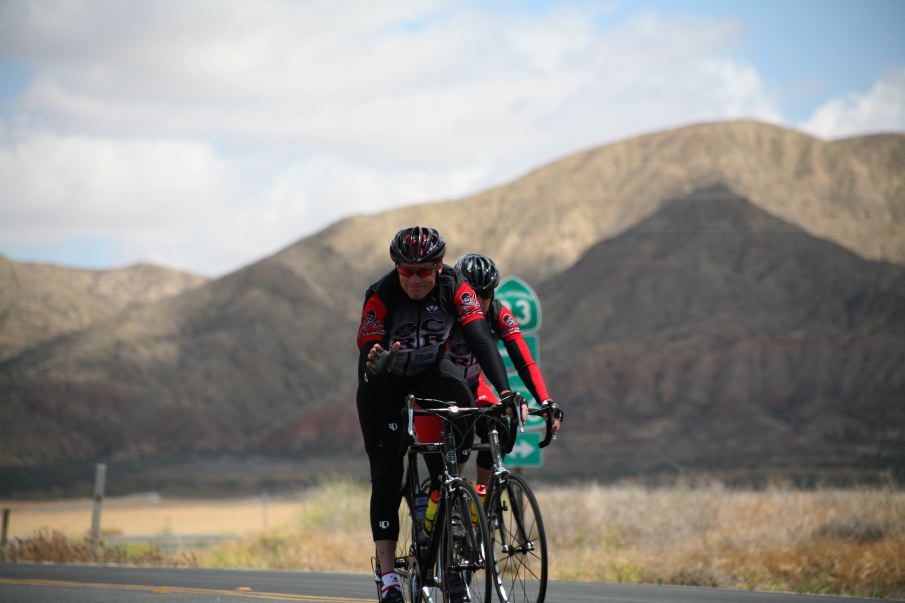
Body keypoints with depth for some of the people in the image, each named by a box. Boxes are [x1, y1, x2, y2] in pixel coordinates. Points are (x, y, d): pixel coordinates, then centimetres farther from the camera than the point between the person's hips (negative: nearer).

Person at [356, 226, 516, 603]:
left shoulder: (453, 287, -24)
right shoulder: (381, 296, -27)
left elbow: (479, 338, -34)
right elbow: (366, 356, -30)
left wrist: (505, 391, -46)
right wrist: (375, 360, -55)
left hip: (430, 372, 2)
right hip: (384, 381, -2)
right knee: (387, 475, -10)